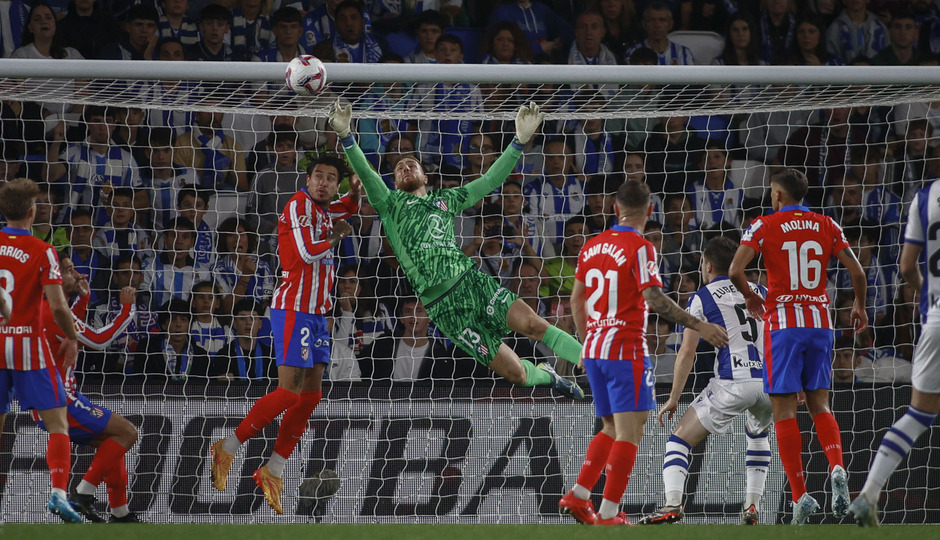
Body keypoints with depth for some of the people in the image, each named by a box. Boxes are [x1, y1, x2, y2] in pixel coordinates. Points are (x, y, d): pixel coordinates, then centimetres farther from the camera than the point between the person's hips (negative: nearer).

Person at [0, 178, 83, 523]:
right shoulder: (42, 252, -8)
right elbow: (58, 305, -14)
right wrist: (72, 338, 2)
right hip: (28, 346, -3)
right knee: (57, 423, 0)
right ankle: (58, 491, -16)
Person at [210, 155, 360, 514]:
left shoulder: (324, 211, 13)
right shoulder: (299, 205, -11)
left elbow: (350, 210, 36)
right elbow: (307, 252, -23)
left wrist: (355, 190, 14)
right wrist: (335, 237, -6)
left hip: (316, 314, 9)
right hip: (294, 309, -9)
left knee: (311, 396, 5)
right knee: (289, 392, -15)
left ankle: (272, 472, 10)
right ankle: (226, 450, -4)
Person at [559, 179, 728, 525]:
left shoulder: (592, 246, 10)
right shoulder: (639, 248, -12)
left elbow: (576, 299, 17)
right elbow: (653, 298, -22)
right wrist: (699, 326, -22)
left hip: (594, 350, 7)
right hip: (626, 350, -7)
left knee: (612, 429, 18)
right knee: (629, 432, -4)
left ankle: (578, 496, 10)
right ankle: (608, 514, -9)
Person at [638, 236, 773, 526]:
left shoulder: (702, 298, 6)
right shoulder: (760, 292, 19)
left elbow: (687, 352, 1)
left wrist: (673, 398, 7)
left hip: (732, 383, -5)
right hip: (770, 380, 5)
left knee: (680, 438, 4)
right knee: (757, 434, 35)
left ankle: (672, 504, -17)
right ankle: (752, 507, 23)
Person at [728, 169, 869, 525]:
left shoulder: (765, 226, -3)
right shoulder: (827, 226, 7)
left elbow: (734, 271, -13)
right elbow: (857, 273, 3)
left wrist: (750, 297, 7)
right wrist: (859, 307, 21)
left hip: (783, 323, -3)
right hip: (820, 321, 3)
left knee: (784, 410, 0)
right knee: (819, 404, 11)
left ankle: (800, 495, -7)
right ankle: (837, 467, -17)